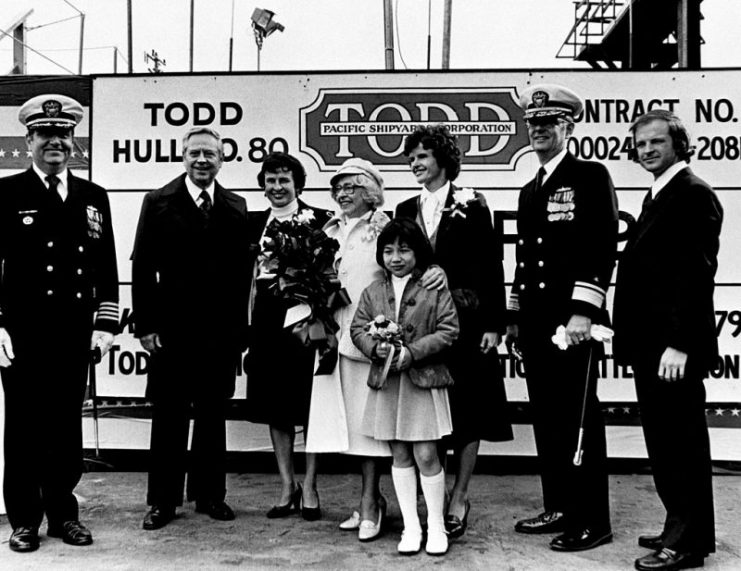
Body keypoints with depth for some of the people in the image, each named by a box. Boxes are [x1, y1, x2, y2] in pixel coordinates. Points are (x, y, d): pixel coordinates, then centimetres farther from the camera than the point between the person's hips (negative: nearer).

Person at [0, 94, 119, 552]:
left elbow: (107, 268, 11)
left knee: (68, 425, 10)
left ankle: (64, 513, 24)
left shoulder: (94, 197, 11)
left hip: (76, 334, 3)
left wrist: (105, 324, 4)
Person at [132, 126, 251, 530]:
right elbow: (142, 267, -2)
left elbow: (242, 271, 7)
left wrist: (240, 328, 3)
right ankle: (163, 500, 17)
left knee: (213, 416, 11)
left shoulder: (236, 208, 8)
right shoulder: (159, 203, 0)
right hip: (172, 329, -2)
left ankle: (209, 494, 24)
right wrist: (146, 325, -7)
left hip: (221, 332, 3)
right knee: (169, 418, 6)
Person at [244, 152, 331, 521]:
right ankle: (287, 487, 21)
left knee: (310, 405, 3)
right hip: (268, 318, 4)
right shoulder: (255, 223, 12)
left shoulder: (319, 219, -2)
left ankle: (308, 488, 15)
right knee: (275, 406, 9)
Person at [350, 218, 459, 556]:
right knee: (399, 454, 9)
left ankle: (436, 526, 15)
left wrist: (411, 352, -17)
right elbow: (357, 329, 7)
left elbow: (448, 330, -8)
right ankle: (410, 526, 20)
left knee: (426, 455, -2)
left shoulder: (435, 289, -3)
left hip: (424, 379, -3)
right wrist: (376, 348, -14)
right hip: (385, 381, 4)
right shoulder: (372, 292, 8)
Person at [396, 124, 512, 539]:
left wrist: (494, 325, -9)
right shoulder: (406, 210, 12)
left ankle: (459, 498, 13)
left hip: (466, 320, -3)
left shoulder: (470, 206, -1)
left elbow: (491, 266, -4)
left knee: (468, 411, 3)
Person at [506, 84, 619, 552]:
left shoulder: (591, 176, -4)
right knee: (546, 417, 12)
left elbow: (603, 249, -12)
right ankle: (559, 507, 24)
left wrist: (583, 312, -19)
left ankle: (593, 521, 8)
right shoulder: (530, 190, 19)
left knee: (579, 419, -2)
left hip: (572, 320, -8)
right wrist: (516, 316, 18)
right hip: (536, 321, 8)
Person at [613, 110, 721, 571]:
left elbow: (698, 273, -19)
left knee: (681, 442, -1)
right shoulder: (658, 196, 19)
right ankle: (683, 529, 28)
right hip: (650, 344, 10)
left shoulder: (694, 194, -11)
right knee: (665, 441, 16)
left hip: (674, 347, -10)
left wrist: (679, 344, -22)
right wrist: (633, 340, 16)